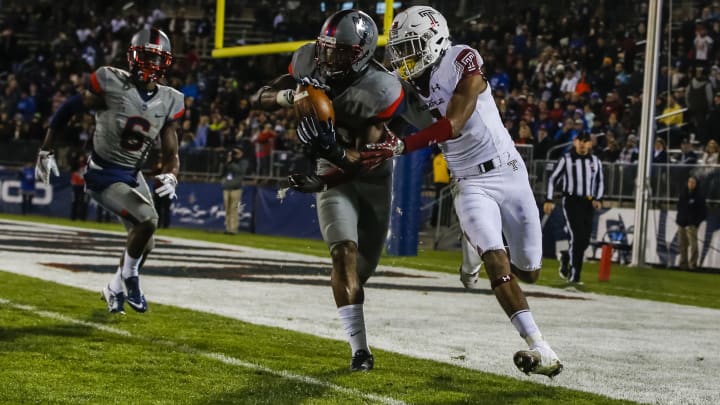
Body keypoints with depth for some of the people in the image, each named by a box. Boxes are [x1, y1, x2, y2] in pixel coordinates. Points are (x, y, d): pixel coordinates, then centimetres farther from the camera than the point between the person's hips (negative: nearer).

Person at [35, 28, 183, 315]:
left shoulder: (169, 102, -3)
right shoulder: (111, 84, -18)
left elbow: (171, 154, 0)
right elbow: (68, 109, -7)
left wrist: (170, 177, -23)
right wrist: (46, 151, -4)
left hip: (133, 177, 7)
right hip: (103, 176, -7)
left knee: (144, 245, 14)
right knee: (147, 220, -25)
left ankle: (115, 290, 41)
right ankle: (129, 276, 1)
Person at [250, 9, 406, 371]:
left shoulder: (380, 91, -27)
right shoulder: (310, 62, -15)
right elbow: (259, 98, -9)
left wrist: (334, 152, -45)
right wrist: (290, 95, -30)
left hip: (373, 176, -1)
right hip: (333, 175, 1)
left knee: (364, 265, 9)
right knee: (344, 252, -19)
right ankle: (360, 349, -22)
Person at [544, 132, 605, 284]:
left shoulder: (595, 161, 10)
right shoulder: (566, 159, -1)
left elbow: (600, 182, 20)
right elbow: (552, 179, 3)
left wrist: (598, 199, 4)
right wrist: (548, 200, -2)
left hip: (588, 203, 4)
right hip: (571, 201, -4)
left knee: (585, 241, 3)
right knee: (578, 236, -15)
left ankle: (565, 257, 33)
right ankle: (574, 275, -9)